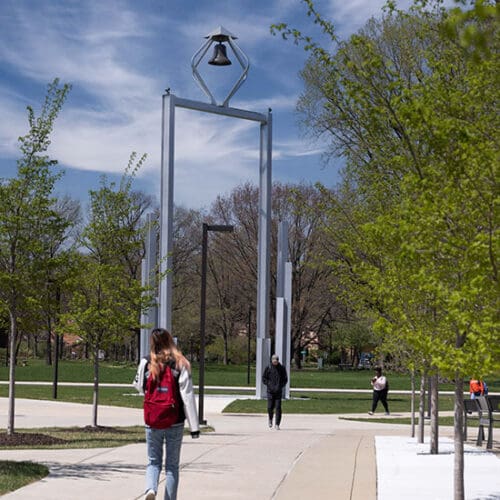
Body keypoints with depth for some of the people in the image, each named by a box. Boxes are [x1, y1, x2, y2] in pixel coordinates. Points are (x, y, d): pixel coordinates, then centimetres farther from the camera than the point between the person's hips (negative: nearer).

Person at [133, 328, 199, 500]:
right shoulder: (180, 364, -8)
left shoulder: (146, 363, -5)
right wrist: (194, 426, -8)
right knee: (172, 464, 11)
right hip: (175, 422, -1)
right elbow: (188, 396, -10)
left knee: (153, 461, 13)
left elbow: (139, 387, 12)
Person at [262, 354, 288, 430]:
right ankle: (270, 419, 31)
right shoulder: (268, 368, 2)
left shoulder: (282, 368, 3)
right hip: (270, 391, 0)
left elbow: (285, 379, 9)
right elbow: (264, 378, 6)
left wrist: (280, 386, -5)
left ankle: (277, 424, -2)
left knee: (278, 408, -7)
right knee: (270, 407, 0)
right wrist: (269, 385, -7)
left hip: (278, 391, 0)